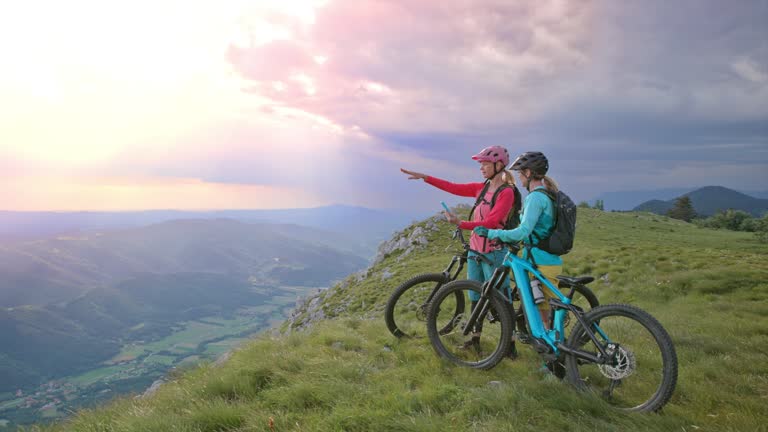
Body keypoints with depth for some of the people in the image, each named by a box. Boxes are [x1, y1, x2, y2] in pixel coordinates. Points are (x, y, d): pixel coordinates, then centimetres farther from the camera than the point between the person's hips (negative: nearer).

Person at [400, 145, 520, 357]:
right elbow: (454, 187, 7)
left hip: (493, 254, -7)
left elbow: (490, 222, -23)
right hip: (474, 250, 7)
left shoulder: (507, 192, -14)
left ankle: (509, 344, 14)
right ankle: (476, 337, 31)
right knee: (475, 297, 16)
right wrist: (424, 177, 4)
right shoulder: (481, 188, 8)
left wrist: (460, 223, -33)